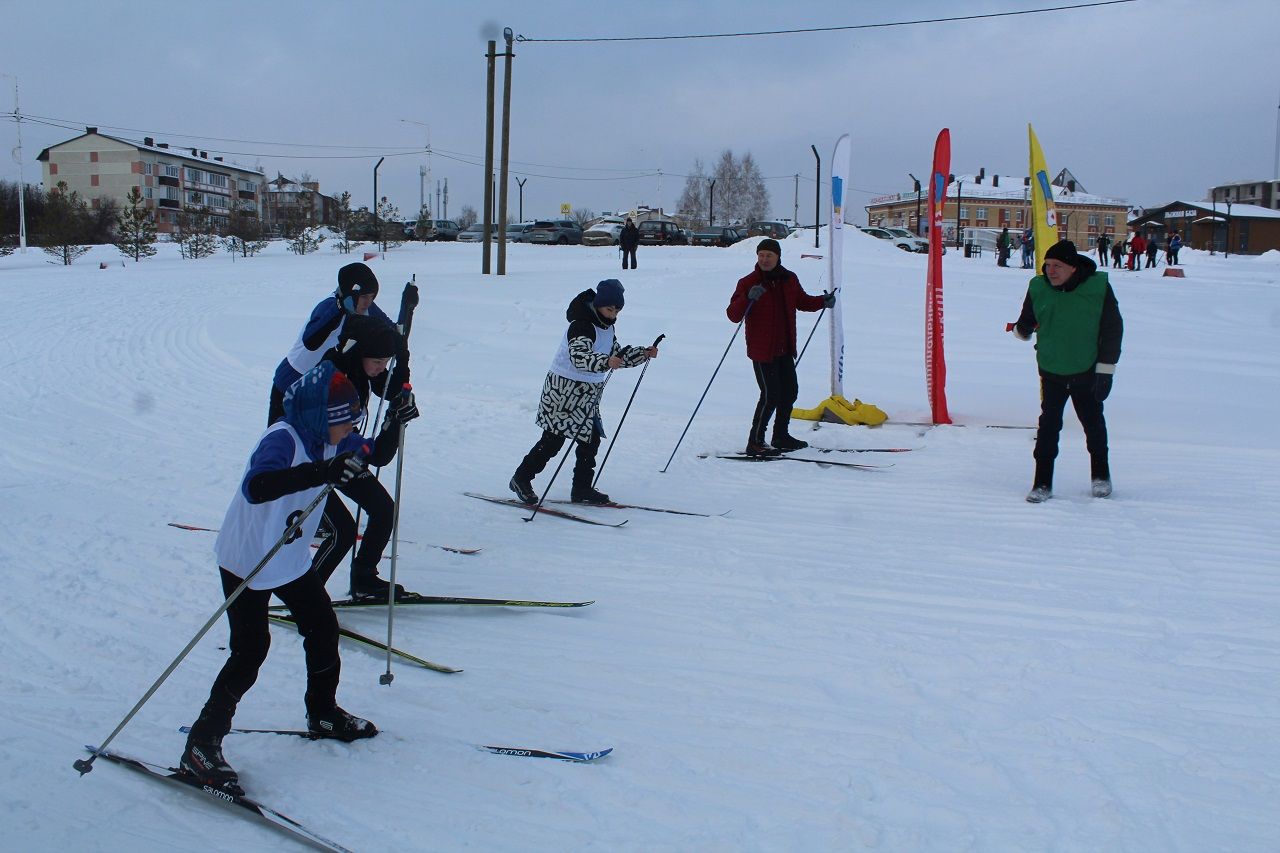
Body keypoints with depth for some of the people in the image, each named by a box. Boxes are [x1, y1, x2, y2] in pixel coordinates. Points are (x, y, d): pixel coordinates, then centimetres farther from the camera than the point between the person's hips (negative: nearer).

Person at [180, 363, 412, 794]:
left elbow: (377, 455, 11)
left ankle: (324, 714, 36)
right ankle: (200, 747, 3)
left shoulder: (330, 440, -5)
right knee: (249, 653, -9)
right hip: (246, 564, -8)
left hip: (293, 561, 8)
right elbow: (255, 487, -50)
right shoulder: (282, 439, -30)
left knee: (323, 629, 15)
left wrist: (396, 423, -8)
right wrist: (322, 472, -60)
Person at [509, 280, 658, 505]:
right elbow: (579, 356, -36)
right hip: (565, 388, -8)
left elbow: (617, 354, 18)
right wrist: (606, 362, -51)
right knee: (553, 439, -3)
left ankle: (582, 488, 15)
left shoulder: (607, 327, 9)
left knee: (591, 439, 5)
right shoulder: (581, 325, -20)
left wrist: (643, 353, 4)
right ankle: (521, 479, 11)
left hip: (590, 392, 9)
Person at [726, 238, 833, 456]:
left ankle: (781, 436, 33)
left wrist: (823, 301, 4)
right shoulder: (748, 283, -12)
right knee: (770, 395, -10)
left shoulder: (789, 279, 5)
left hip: (785, 348, 7)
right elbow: (733, 315, -20)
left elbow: (802, 301, 22)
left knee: (790, 391, 16)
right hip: (761, 350, -7)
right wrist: (748, 298, -37)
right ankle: (755, 443, 1)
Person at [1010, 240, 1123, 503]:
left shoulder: (1098, 287, -12)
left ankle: (1100, 474, 34)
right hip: (1051, 372, 1)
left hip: (1087, 372, -1)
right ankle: (1043, 482, 7)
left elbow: (1113, 330, -7)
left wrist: (1105, 370, -8)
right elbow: (1027, 320, 15)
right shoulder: (1038, 288, -6)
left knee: (1093, 423, 15)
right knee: (1048, 426, 0)